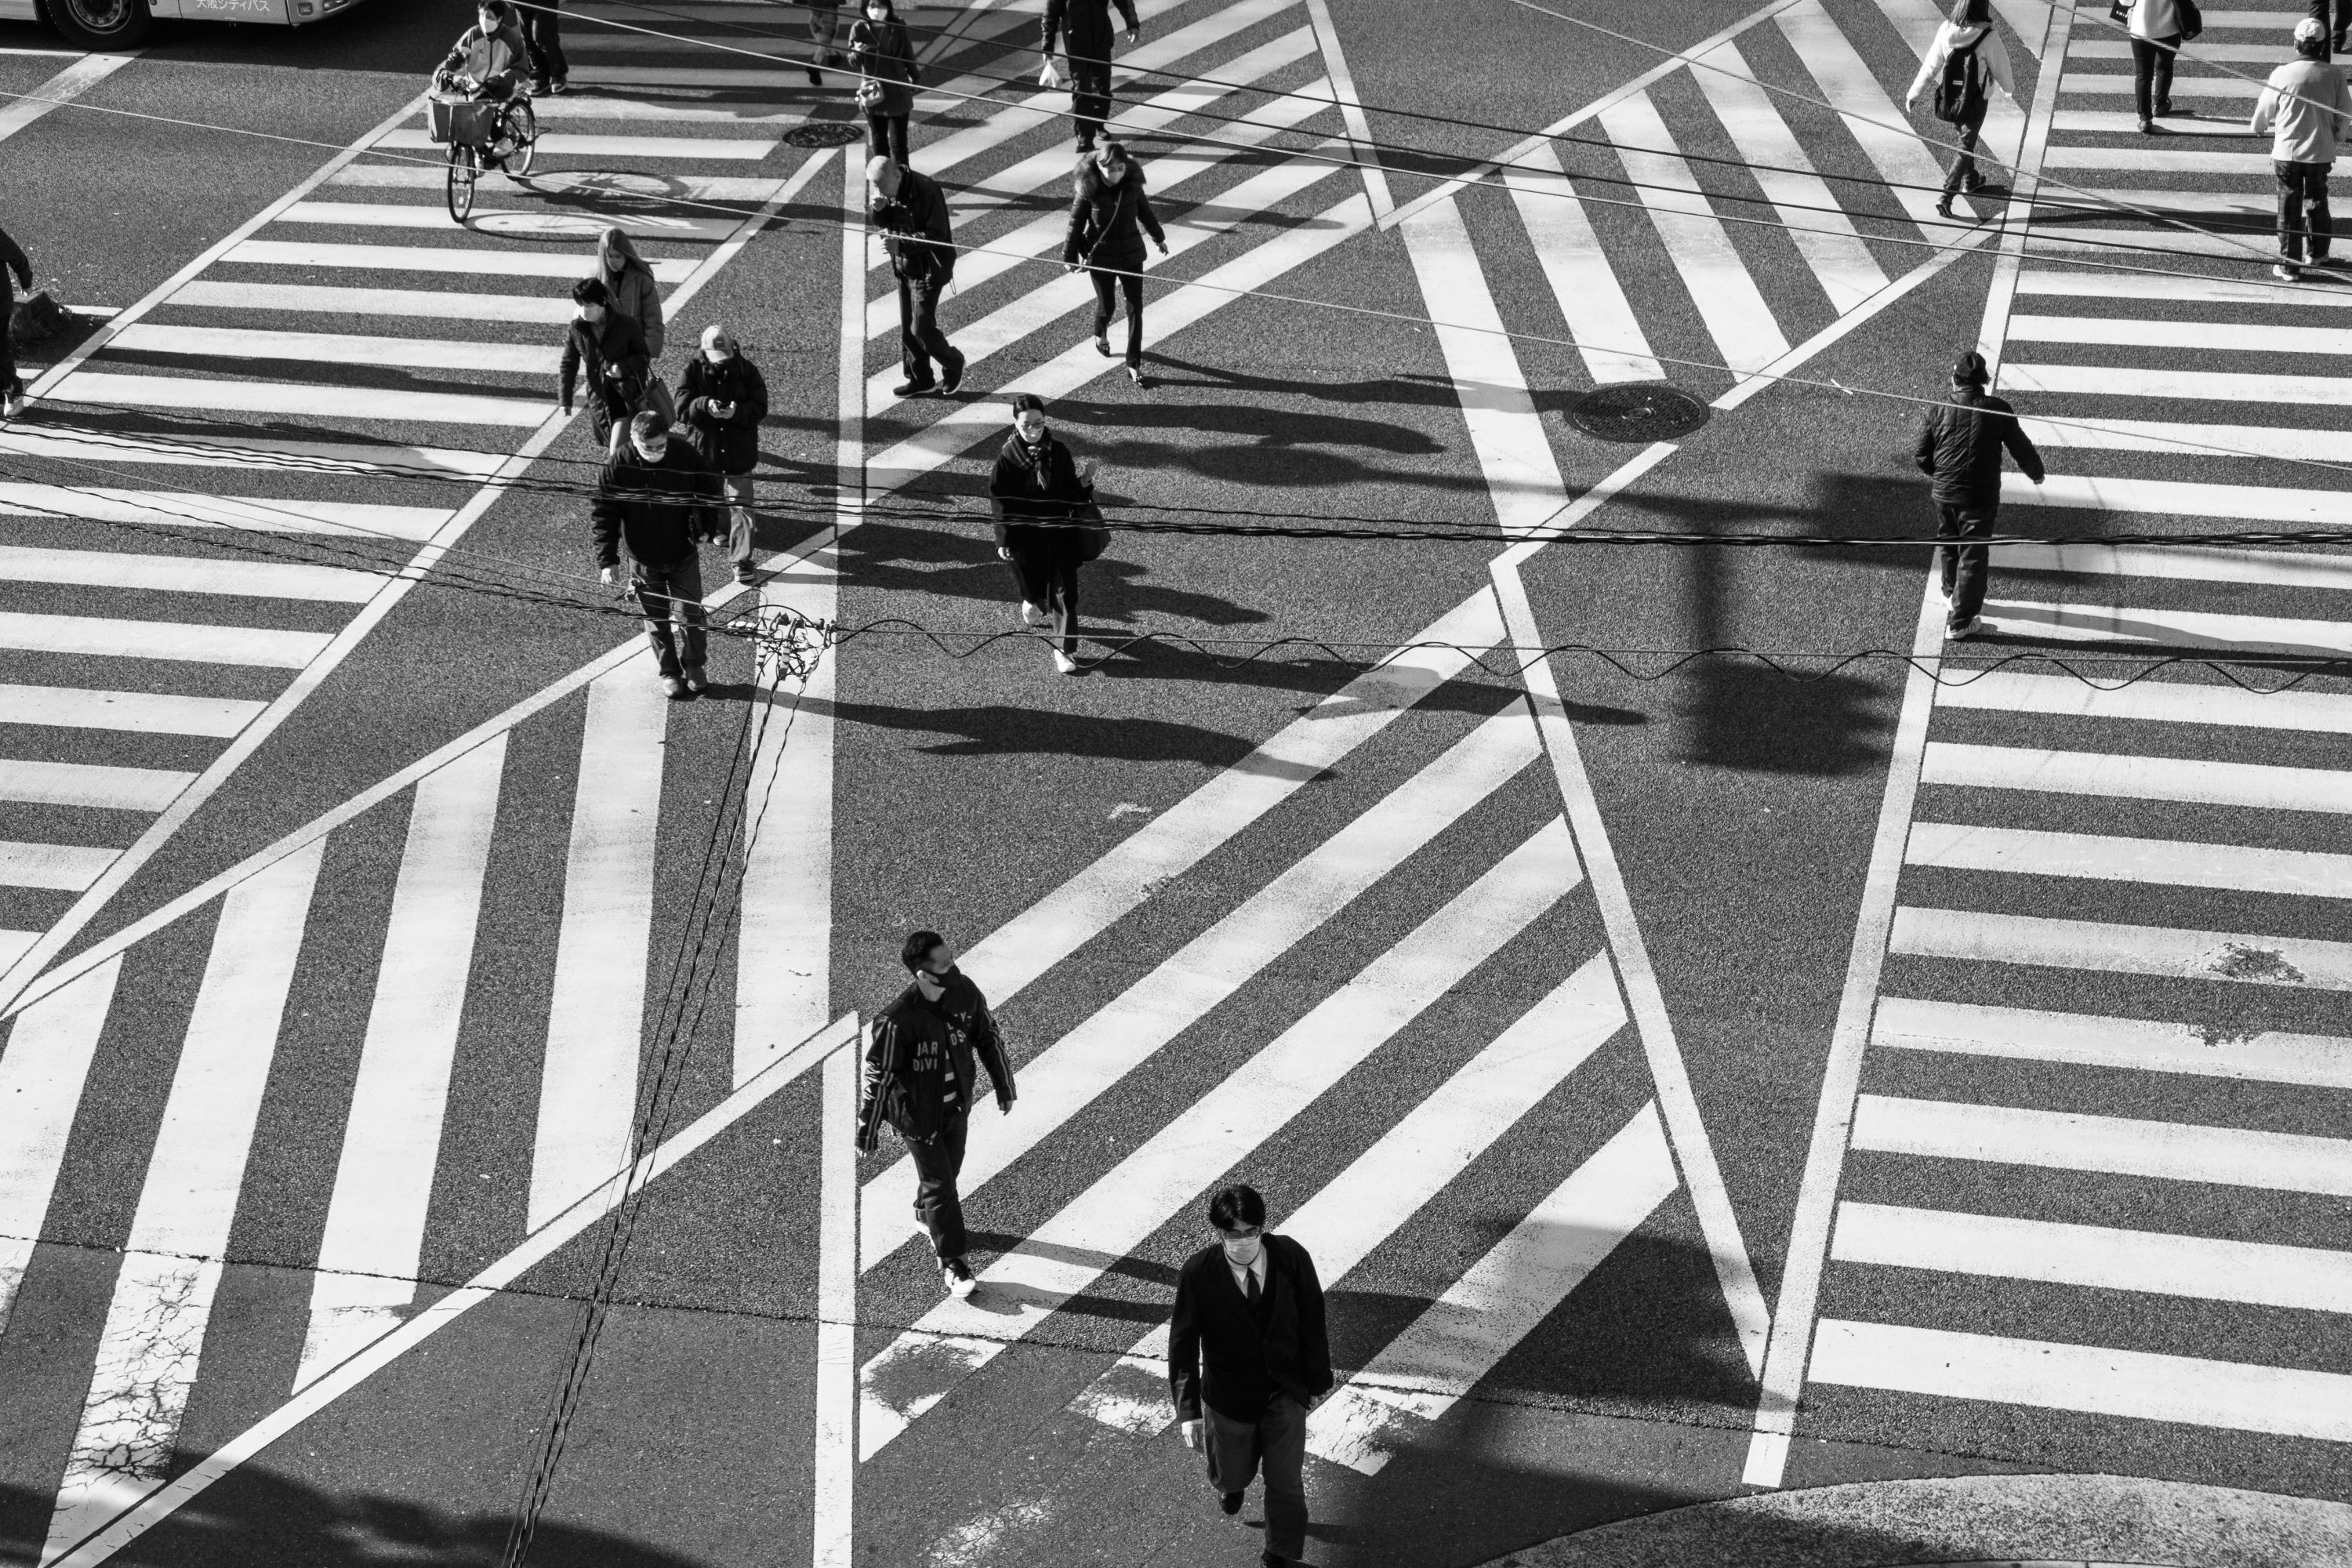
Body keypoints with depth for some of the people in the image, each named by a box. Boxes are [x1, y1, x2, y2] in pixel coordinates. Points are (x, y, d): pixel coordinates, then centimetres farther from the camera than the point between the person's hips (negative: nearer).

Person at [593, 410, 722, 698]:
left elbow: (708, 490, 1)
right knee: (656, 620, 14)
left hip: (684, 554, 0)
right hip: (643, 559, 0)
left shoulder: (687, 454, -19)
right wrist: (607, 560, -19)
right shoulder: (616, 466, -21)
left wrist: (705, 527, -5)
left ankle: (694, 666, 34)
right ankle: (669, 672, 34)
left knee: (691, 614, 9)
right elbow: (602, 513, -14)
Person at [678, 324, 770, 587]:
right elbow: (682, 407, -12)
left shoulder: (747, 370, -7)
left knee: (740, 505, -6)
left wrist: (737, 412, -30)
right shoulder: (694, 370, -6)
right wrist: (704, 405, -34)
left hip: (739, 451, -2)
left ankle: (742, 561, -3)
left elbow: (760, 408, -10)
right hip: (706, 447, 2)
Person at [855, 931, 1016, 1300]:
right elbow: (878, 1075, -20)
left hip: (957, 1106, 6)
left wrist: (1003, 1086, 12)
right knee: (939, 1184, 1)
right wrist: (868, 1128, -12)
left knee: (949, 1169, 23)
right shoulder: (897, 1020, -32)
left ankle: (927, 1217, 54)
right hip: (917, 1114, -6)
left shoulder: (965, 991, -15)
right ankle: (952, 1263, 17)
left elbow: (988, 1038, 3)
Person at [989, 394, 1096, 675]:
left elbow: (1071, 495, 2)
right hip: (1025, 536, -1)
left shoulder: (1059, 453, -6)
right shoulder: (1008, 458, -12)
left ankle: (1065, 650, 9)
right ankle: (1032, 605, 51)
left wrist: (1085, 483, -19)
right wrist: (1003, 541, -7)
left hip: (1059, 533, 1)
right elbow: (999, 502, -7)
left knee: (1064, 593, -1)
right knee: (1033, 589, 14)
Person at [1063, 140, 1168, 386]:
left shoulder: (1132, 185, -10)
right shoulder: (1089, 189, -18)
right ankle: (1101, 335, 51)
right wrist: (1069, 257, -1)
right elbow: (1076, 223, -7)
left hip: (1131, 255, 2)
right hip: (1101, 258, -2)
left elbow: (1145, 212, 8)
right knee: (1106, 305, 14)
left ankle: (1134, 366, 8)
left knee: (1135, 309, 0)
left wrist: (1159, 237, 23)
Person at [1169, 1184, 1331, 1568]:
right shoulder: (1198, 1273, -22)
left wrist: (1318, 1381, 5)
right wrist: (1189, 1410, -18)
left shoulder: (1291, 1258, -19)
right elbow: (1183, 1344, -15)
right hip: (1228, 1397, 0)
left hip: (1285, 1392, 0)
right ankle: (1232, 1484, 60)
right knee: (1231, 1475, 20)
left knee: (1285, 1481, 7)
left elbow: (1312, 1321, -5)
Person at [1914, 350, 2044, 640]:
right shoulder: (1997, 411, -13)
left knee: (1948, 546, 26)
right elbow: (2021, 447, -2)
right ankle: (1959, 621, 12)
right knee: (1972, 556, 7)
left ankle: (1952, 592, 50)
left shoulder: (1938, 413, -8)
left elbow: (1923, 459, 1)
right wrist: (2036, 472, 19)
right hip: (1981, 497, -3)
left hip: (1944, 495, 3)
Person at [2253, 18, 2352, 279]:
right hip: (2321, 151, 2)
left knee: (2289, 207, 8)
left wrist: (2259, 127, 24)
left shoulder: (2283, 74, -13)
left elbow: (2264, 110, 0)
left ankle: (2289, 265, 9)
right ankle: (2317, 252, 37)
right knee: (2317, 202, 22)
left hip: (2287, 150, -2)